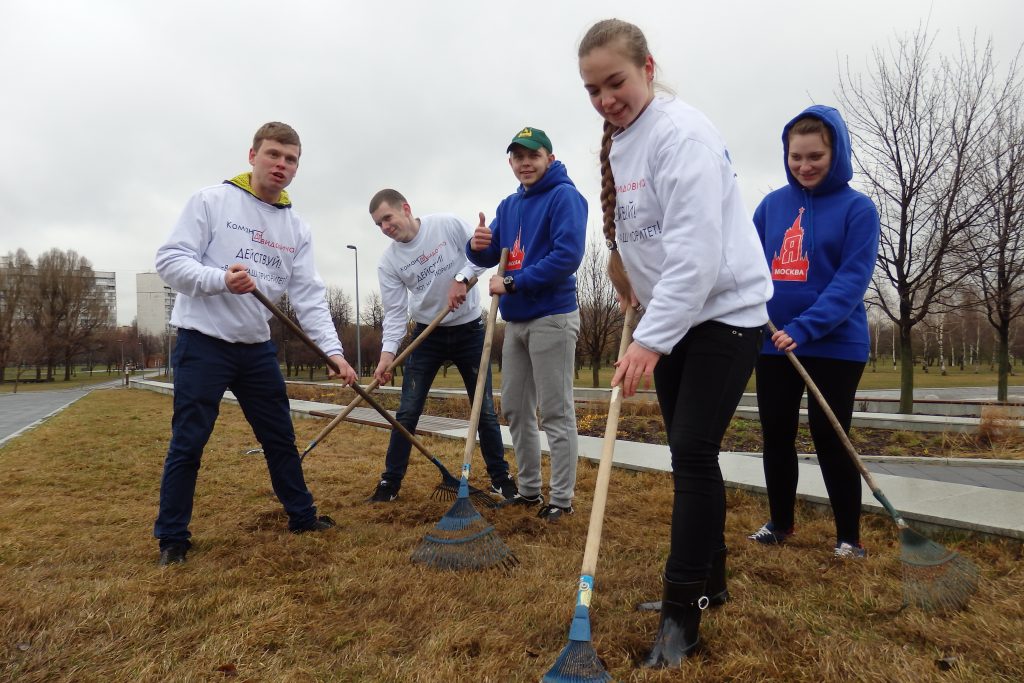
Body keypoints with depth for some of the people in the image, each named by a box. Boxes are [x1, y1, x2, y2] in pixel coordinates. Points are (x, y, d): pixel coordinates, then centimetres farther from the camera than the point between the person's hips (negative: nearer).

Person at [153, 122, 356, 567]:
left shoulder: (297, 228, 7)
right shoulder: (211, 201, -5)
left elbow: (309, 297, 0)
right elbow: (169, 260, -11)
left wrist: (333, 351, -11)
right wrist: (221, 279, -29)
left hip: (257, 347, 5)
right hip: (202, 342, -4)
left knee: (281, 437, 13)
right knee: (187, 444, 1)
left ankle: (302, 516, 28)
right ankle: (172, 538, 18)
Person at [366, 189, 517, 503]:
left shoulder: (448, 224, -12)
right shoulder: (388, 261, -7)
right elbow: (395, 311, -10)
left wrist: (462, 278, -24)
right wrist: (388, 352, -24)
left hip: (469, 331, -1)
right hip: (428, 335, 2)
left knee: (485, 409, 5)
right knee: (407, 412, 0)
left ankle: (501, 477, 19)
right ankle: (390, 481, 13)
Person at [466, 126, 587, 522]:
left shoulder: (565, 196, -7)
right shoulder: (508, 206, 16)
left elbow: (568, 255, -19)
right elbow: (489, 258, 16)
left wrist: (512, 283, -17)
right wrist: (477, 246, -9)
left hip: (552, 318, -8)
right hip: (514, 320, 8)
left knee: (556, 414, -3)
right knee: (515, 410, 12)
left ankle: (561, 499, 8)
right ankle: (529, 490, 25)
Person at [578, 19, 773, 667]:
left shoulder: (680, 132, -17)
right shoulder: (618, 143, 11)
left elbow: (696, 253, -27)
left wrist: (650, 340, -29)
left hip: (725, 311, -8)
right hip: (673, 319, 9)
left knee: (693, 452, -11)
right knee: (690, 453, 12)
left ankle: (682, 614, 1)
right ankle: (709, 577, 28)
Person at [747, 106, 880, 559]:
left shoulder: (857, 208, -6)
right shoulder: (772, 204, 6)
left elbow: (852, 280, -14)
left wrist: (804, 329, -25)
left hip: (836, 345, -4)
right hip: (772, 343, 4)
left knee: (829, 438, 1)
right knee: (776, 435, 11)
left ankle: (849, 536, 18)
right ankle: (780, 523, 28)